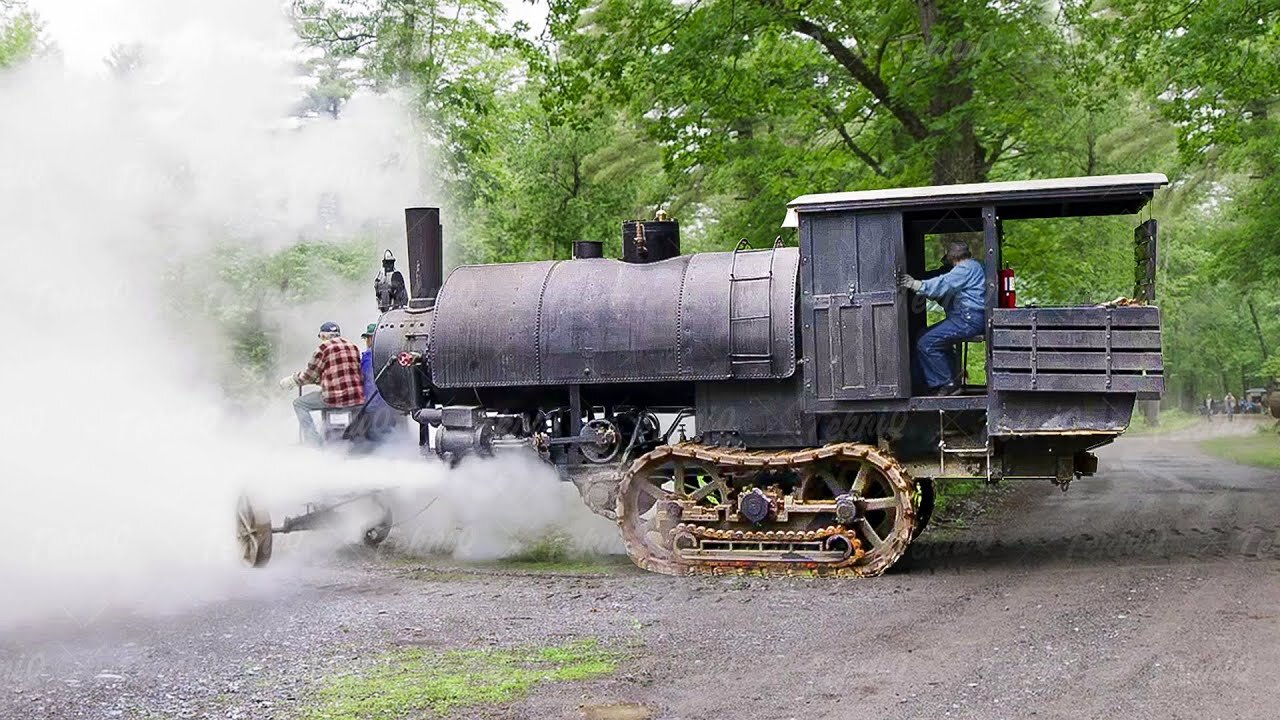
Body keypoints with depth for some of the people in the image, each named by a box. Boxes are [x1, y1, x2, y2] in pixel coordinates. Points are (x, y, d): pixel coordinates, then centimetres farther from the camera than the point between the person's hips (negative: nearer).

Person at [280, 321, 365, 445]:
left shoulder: (323, 348, -1)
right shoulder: (353, 346, 15)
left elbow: (309, 375, 3)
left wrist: (289, 381, 21)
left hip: (334, 398, -6)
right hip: (358, 397, 6)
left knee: (299, 404, 14)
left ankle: (314, 442, 3)